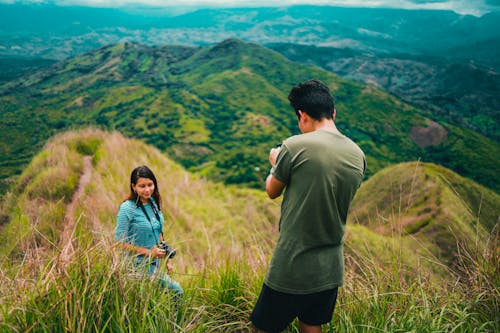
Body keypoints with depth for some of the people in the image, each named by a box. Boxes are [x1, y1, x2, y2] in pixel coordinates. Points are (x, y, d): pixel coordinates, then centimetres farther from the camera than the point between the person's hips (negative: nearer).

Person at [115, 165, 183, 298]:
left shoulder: (154, 203, 5)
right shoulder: (127, 208, -17)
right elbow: (120, 242, -17)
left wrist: (167, 258, 11)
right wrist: (149, 252, -19)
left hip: (154, 264, 7)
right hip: (137, 266, -7)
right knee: (176, 290, -11)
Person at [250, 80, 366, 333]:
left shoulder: (295, 146, -17)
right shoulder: (358, 155, -1)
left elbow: (272, 191, -1)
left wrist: (275, 163, 19)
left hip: (291, 267, -5)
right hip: (331, 269, 5)